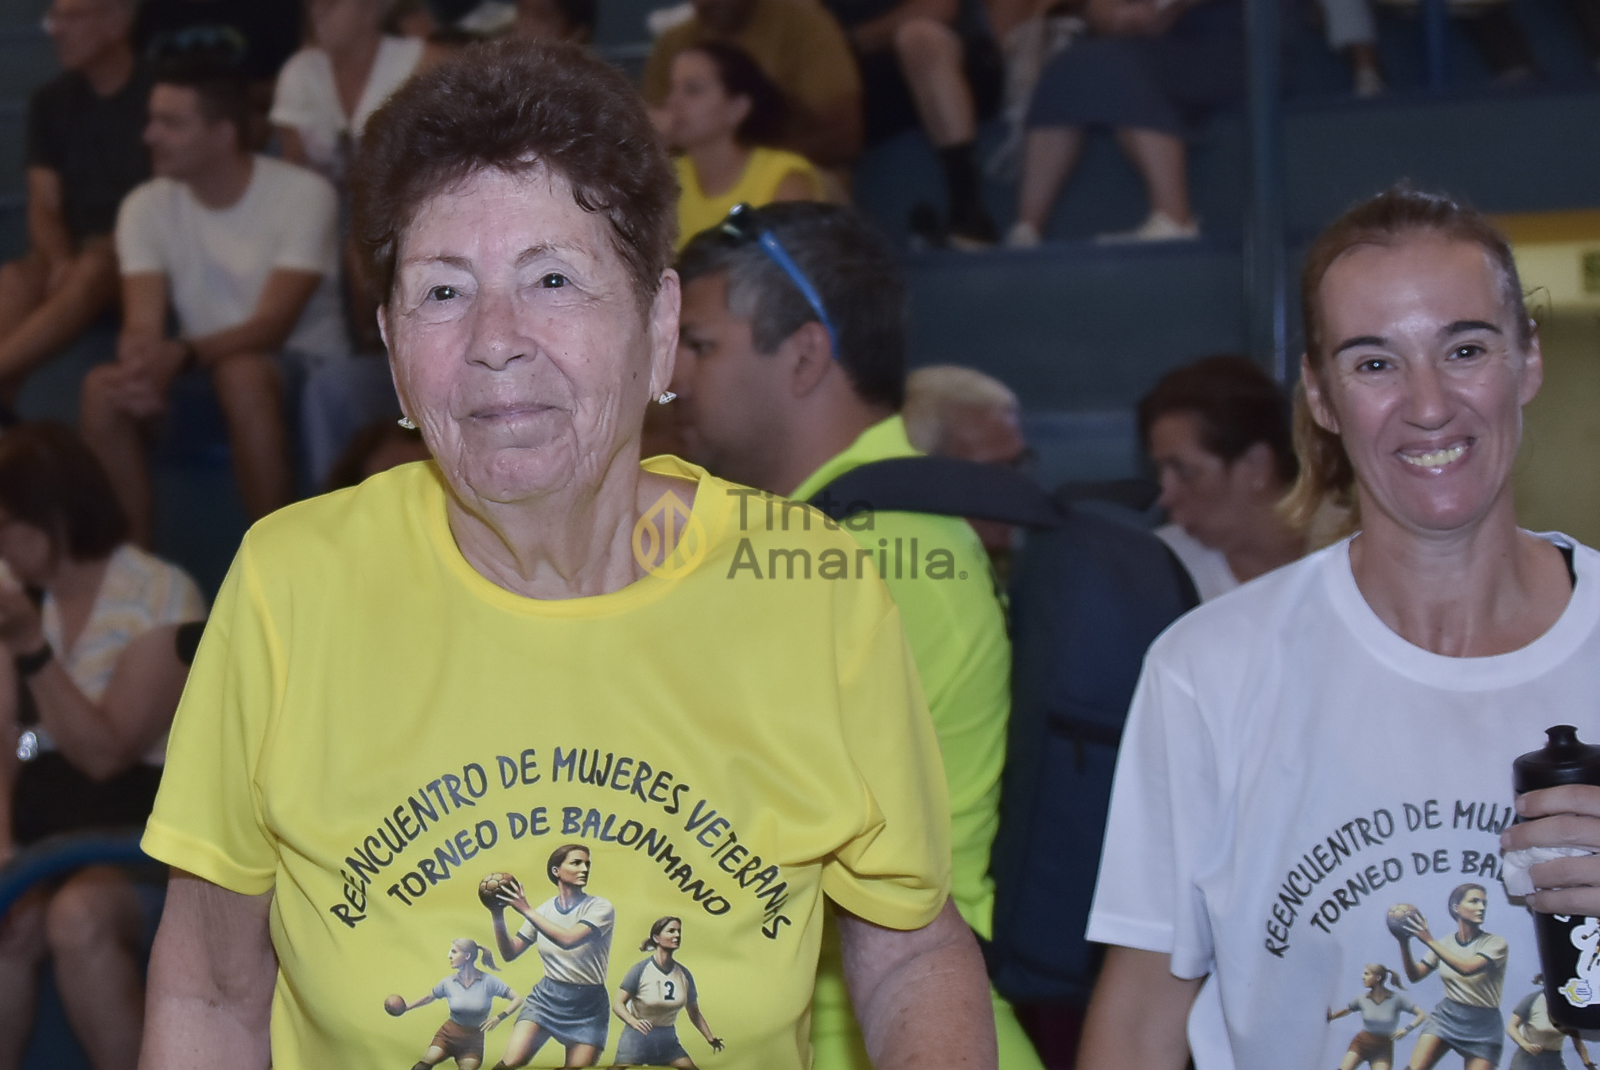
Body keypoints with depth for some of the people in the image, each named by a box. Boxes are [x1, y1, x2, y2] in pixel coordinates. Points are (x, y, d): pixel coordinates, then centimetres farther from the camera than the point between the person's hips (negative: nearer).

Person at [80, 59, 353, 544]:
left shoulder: (302, 194, -16)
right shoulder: (145, 206, -2)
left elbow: (273, 325, -22)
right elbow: (142, 324, -12)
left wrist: (181, 354, -39)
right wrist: (142, 364, -38)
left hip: (301, 362, -4)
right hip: (204, 365, 4)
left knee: (241, 374, -38)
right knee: (103, 388, -25)